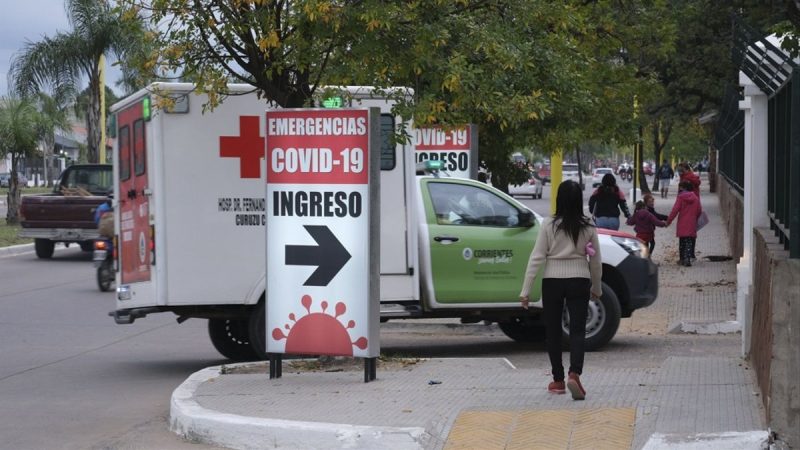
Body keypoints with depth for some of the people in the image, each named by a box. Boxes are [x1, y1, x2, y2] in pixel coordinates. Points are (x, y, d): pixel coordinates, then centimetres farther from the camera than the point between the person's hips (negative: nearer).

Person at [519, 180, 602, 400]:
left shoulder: (549, 225, -8)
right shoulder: (588, 227, -2)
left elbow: (537, 258, -8)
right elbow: (595, 261, 6)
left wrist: (525, 290, -5)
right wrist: (597, 288, 20)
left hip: (552, 281, -1)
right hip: (579, 281, 1)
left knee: (553, 330, 12)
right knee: (577, 330, 1)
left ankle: (558, 380, 18)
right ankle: (574, 374, -21)